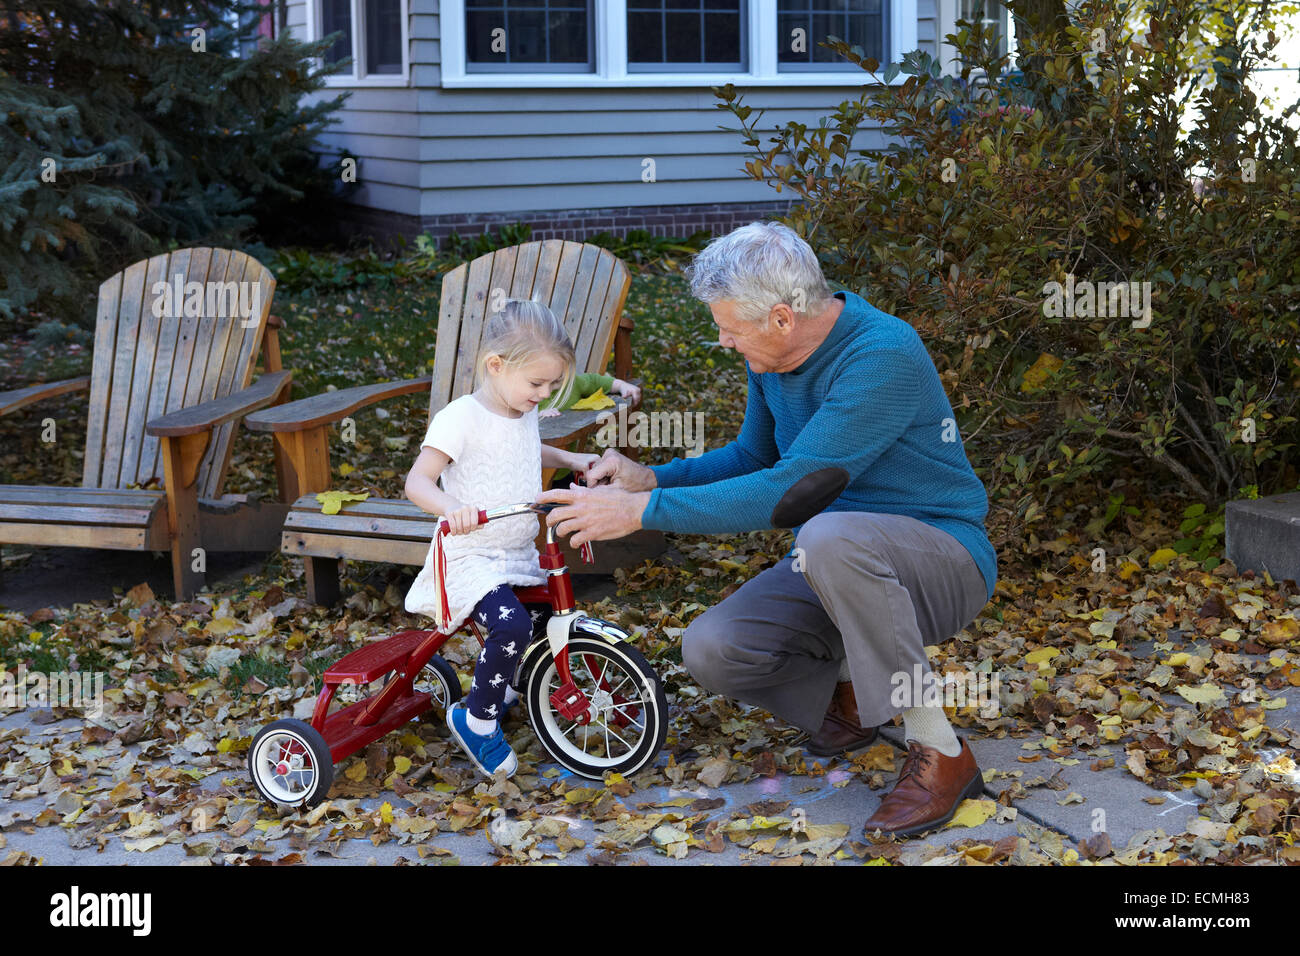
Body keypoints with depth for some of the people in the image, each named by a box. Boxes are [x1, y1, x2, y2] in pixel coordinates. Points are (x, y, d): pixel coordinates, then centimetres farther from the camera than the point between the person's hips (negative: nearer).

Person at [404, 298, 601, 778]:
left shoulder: (524, 413, 9)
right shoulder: (461, 418, -17)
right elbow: (417, 481, -23)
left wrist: (571, 460, 18)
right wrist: (451, 509, -43)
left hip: (519, 554, 9)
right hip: (470, 556, -9)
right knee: (511, 625, -30)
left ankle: (507, 686, 35)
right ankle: (477, 718, -9)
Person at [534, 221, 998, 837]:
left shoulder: (883, 355, -25)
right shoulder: (770, 358, 2)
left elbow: (787, 489, -29)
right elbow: (753, 457, 19)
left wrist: (643, 510, -26)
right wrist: (649, 478, 2)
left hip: (942, 560, -7)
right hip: (838, 573, 7)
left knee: (829, 536, -40)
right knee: (711, 650, -17)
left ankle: (940, 754, -24)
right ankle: (847, 696, 14)